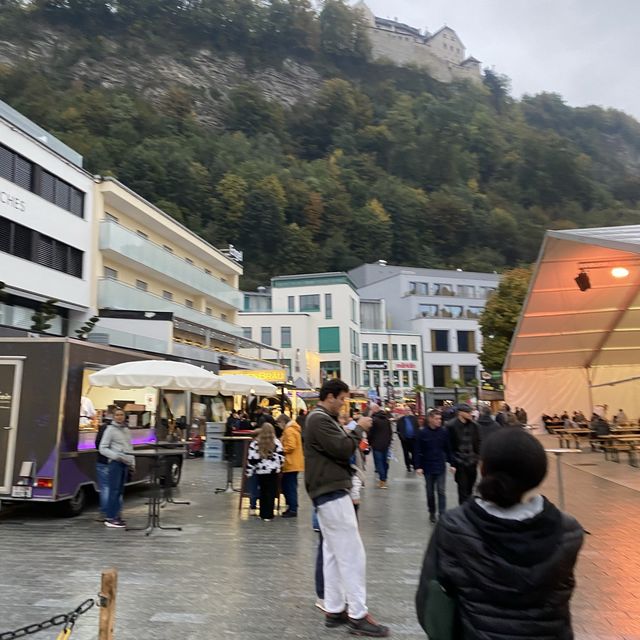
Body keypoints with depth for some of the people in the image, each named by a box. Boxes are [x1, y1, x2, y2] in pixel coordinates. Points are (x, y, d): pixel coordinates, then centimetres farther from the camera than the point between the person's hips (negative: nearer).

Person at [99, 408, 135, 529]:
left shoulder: (127, 430, 17)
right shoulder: (110, 429, -3)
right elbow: (102, 448, -8)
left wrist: (133, 462, 16)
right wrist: (116, 456, -19)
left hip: (125, 463, 7)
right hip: (115, 463, -6)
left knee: (120, 491, 9)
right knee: (114, 490, -8)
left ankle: (115, 515, 16)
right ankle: (110, 518, -4)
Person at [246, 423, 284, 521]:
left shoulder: (255, 443, -4)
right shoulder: (276, 442, -3)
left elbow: (251, 459, -4)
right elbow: (281, 456, -2)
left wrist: (249, 472, 4)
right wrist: (279, 466, 14)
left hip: (261, 472, 1)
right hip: (273, 471, 0)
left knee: (263, 493, 13)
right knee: (271, 493, 4)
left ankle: (263, 514, 18)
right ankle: (268, 515, 4)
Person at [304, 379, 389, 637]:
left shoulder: (323, 419, 18)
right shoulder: (319, 419, -16)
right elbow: (343, 449, -21)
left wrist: (355, 432, 3)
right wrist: (358, 429, -8)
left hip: (329, 491, 10)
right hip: (331, 492, -10)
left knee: (333, 553, 12)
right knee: (351, 553, -6)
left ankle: (334, 610, 18)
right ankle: (357, 615, 1)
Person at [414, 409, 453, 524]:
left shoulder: (444, 431, -5)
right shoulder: (422, 433, -10)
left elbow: (448, 449, 1)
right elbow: (418, 451, -7)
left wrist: (452, 464, 1)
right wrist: (418, 466, -11)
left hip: (441, 467, 0)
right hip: (428, 467, 0)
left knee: (441, 491, 0)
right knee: (430, 492, 13)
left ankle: (442, 514, 4)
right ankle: (432, 512, 29)